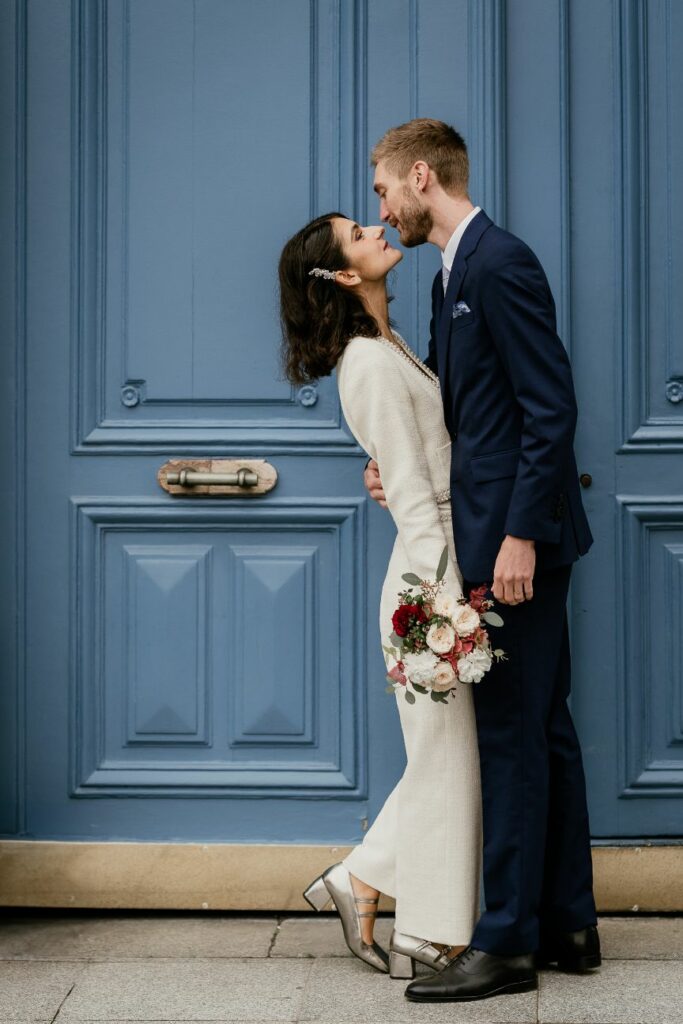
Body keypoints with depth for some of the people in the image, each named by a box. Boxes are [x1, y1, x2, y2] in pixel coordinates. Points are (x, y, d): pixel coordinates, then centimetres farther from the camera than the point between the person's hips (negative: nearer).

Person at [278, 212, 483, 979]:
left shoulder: (390, 349, 15)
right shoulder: (370, 362, -14)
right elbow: (412, 498, -19)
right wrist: (447, 601, -22)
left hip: (449, 566, 9)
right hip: (433, 574, -9)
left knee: (448, 756, 14)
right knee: (445, 755, 0)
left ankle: (359, 884, 24)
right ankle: (424, 941, 13)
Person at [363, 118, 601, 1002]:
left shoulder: (500, 264, -14)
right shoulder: (455, 274, 16)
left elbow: (551, 407, -19)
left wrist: (521, 536, -22)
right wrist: (401, 461, 7)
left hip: (518, 537, -10)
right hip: (497, 531, 10)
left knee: (511, 732, -4)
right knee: (542, 730, 13)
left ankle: (507, 942, 5)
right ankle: (568, 926, 23)